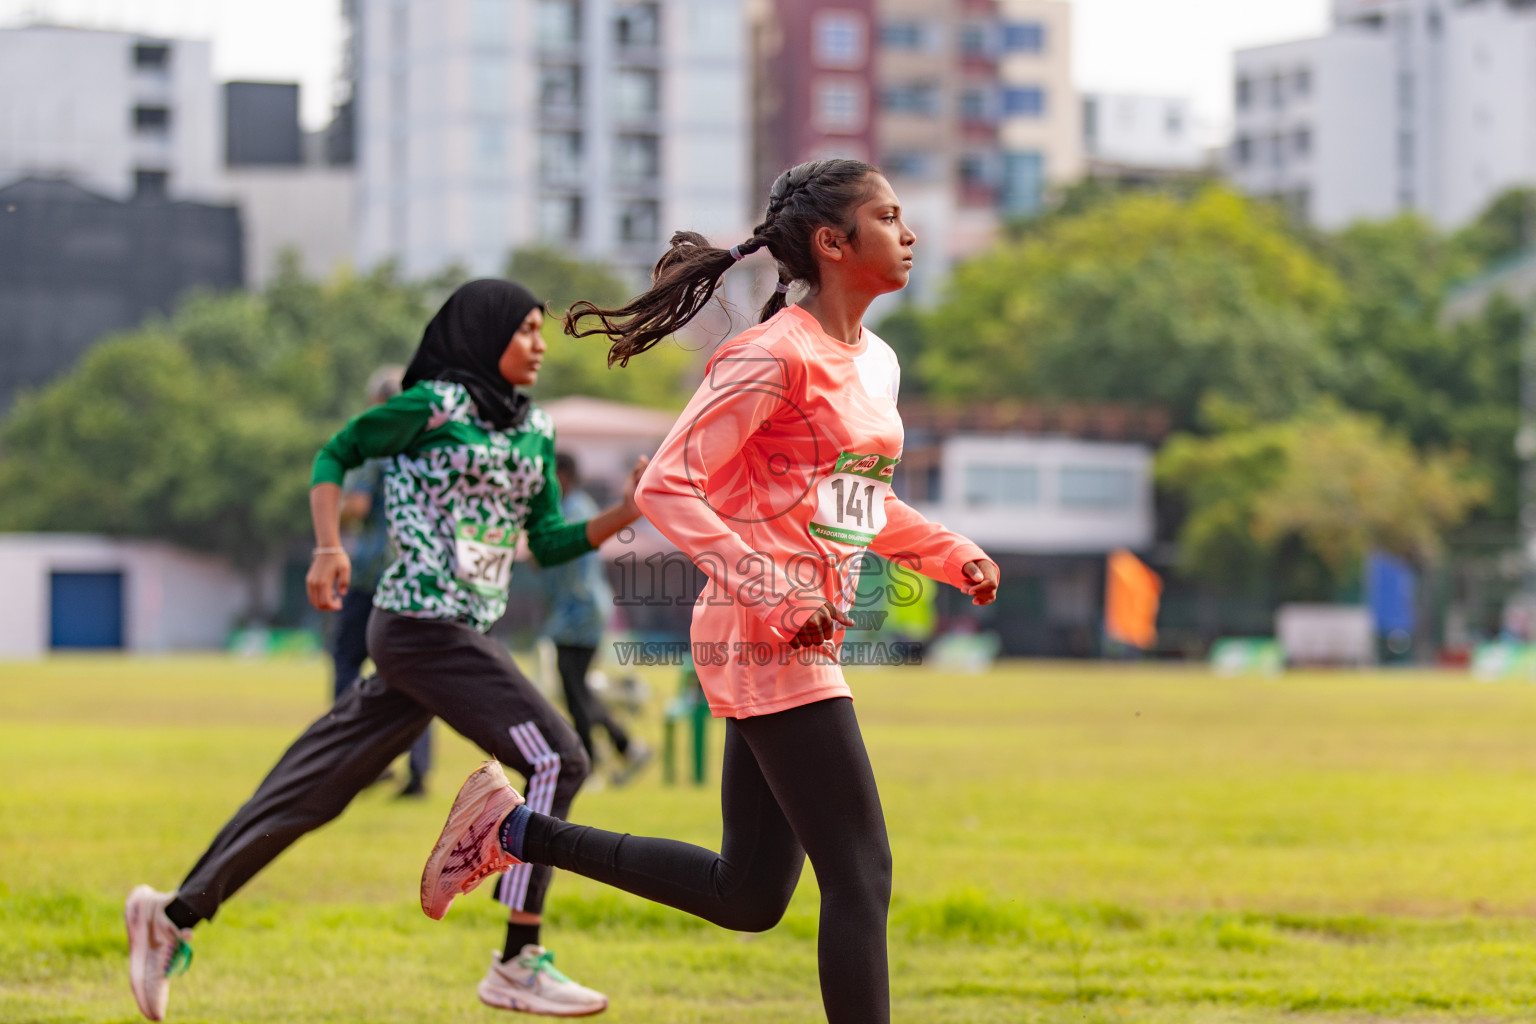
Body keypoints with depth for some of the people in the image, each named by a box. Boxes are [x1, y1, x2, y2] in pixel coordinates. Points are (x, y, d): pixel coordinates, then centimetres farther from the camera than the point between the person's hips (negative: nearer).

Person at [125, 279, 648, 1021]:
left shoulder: (534, 431, 16)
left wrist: (627, 512, 2)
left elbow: (547, 544, 15)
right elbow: (335, 454, 1)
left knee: (315, 786, 8)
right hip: (424, 622, -8)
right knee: (555, 760, -13)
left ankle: (176, 915, 13)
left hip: (453, 634, 8)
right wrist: (328, 548, -12)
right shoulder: (435, 405, -6)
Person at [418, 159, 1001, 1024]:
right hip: (764, 643, -9)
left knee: (749, 896, 12)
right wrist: (773, 594, -23)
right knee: (861, 876, -9)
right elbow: (667, 488, -17)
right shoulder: (776, 356, -13)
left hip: (809, 641, 9)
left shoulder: (877, 363, 14)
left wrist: (957, 559, 11)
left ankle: (514, 828, 22)